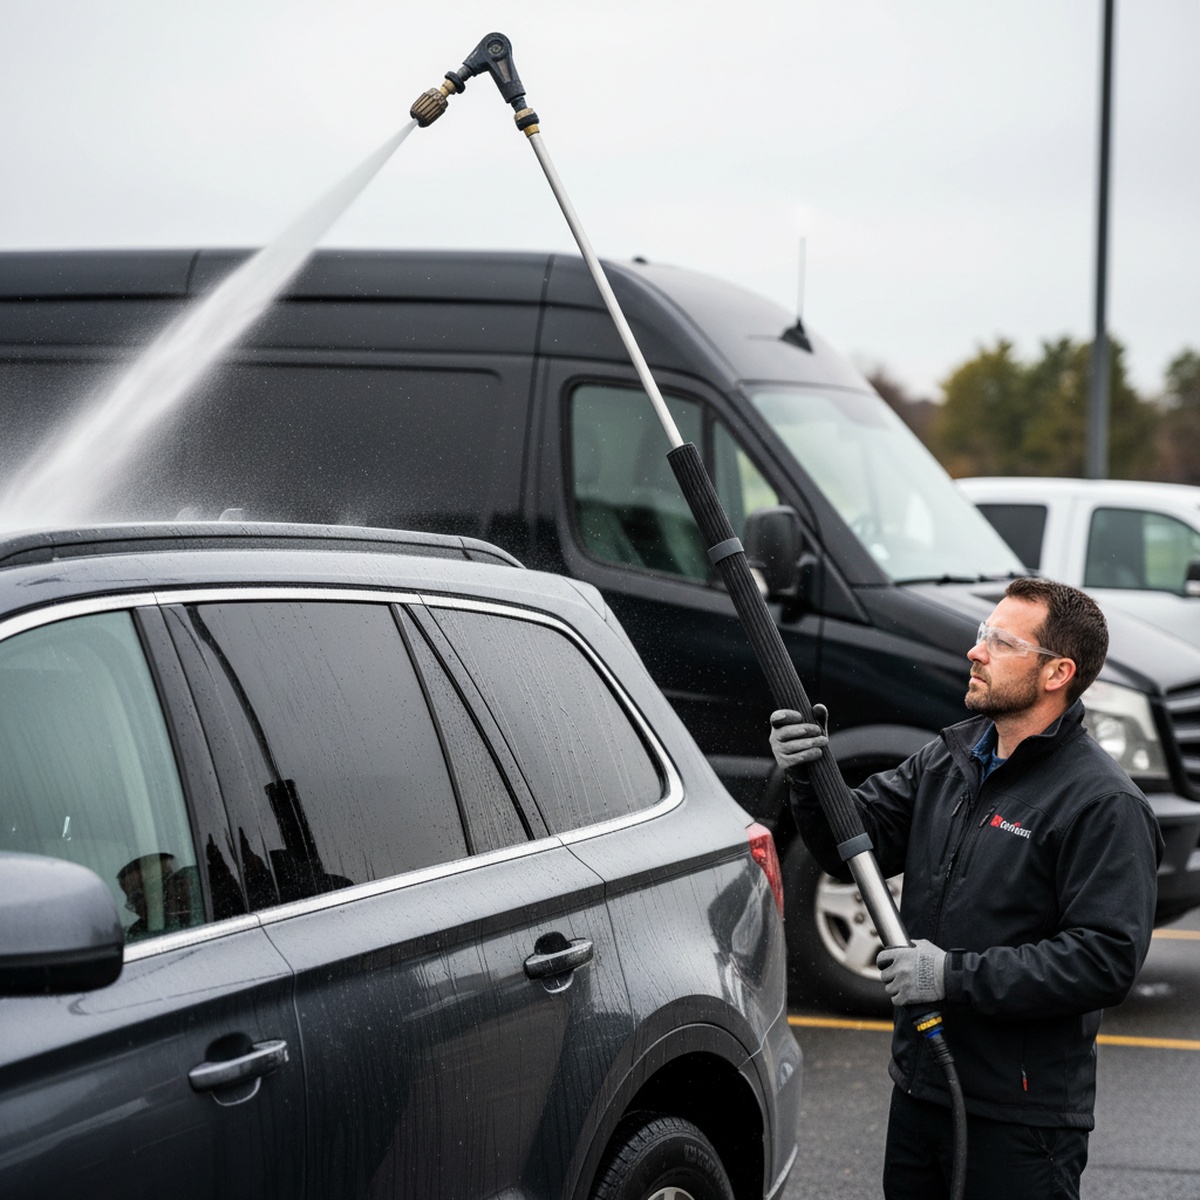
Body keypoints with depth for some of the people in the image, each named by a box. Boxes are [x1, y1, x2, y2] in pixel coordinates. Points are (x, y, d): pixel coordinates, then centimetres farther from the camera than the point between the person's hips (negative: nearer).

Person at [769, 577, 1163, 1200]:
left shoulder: (1105, 805, -14)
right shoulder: (949, 757, 9)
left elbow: (1107, 960, -21)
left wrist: (956, 975, -22)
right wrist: (811, 779, -11)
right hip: (917, 1090, 7)